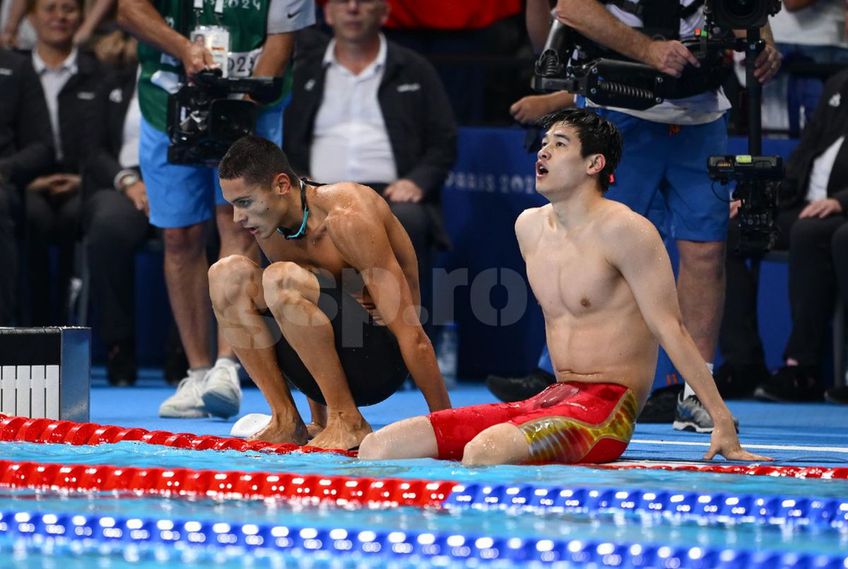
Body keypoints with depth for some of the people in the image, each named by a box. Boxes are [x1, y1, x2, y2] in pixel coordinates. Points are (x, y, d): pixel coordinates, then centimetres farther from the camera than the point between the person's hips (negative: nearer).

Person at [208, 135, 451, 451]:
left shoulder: (347, 219, -22)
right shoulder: (268, 227, 1)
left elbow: (411, 334, -22)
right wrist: (319, 421, 14)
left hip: (382, 362, -7)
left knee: (280, 279, -29)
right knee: (228, 273, -8)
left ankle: (349, 422, -21)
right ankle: (286, 422, -7)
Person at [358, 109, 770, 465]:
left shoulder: (622, 231, -8)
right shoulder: (529, 227, 14)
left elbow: (670, 329, -11)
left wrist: (723, 421, -14)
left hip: (606, 411, -8)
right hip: (551, 399, 8)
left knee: (485, 452, -38)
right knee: (378, 447, -7)